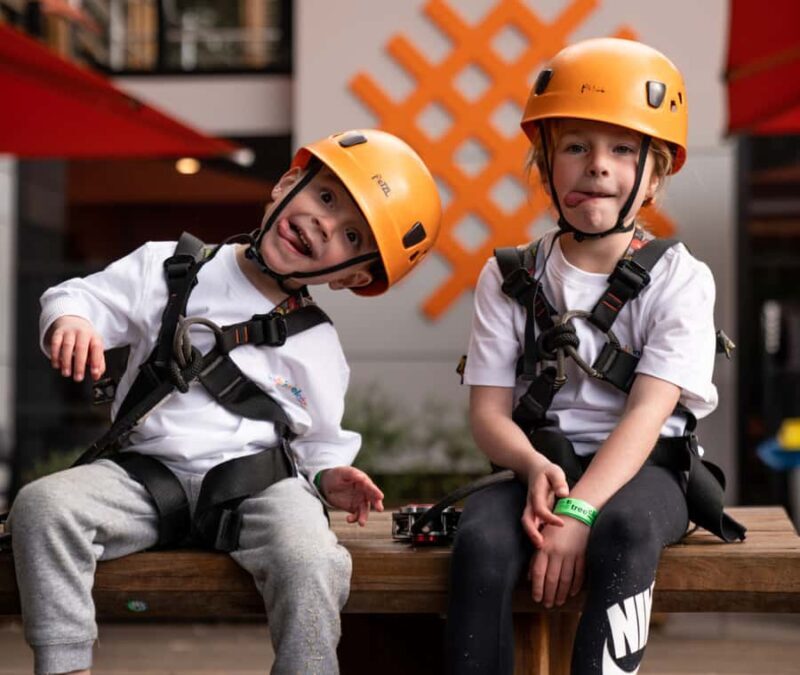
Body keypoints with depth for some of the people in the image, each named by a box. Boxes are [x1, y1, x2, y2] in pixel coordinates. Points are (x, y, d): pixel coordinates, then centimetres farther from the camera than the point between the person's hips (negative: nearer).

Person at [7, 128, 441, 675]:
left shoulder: (316, 346, 9)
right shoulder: (169, 269, 4)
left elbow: (320, 437, 17)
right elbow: (89, 295, 2)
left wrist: (326, 474, -4)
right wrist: (69, 320, -21)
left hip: (257, 480, 0)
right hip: (145, 472, 1)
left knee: (314, 566, -31)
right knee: (43, 506, -25)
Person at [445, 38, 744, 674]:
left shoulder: (680, 279, -1)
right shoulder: (509, 279, 6)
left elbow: (645, 415, -12)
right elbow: (489, 412, 1)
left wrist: (579, 512, -26)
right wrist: (535, 466, -22)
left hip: (642, 470, -1)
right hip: (541, 465, 2)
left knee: (624, 528, -36)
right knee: (482, 537, -30)